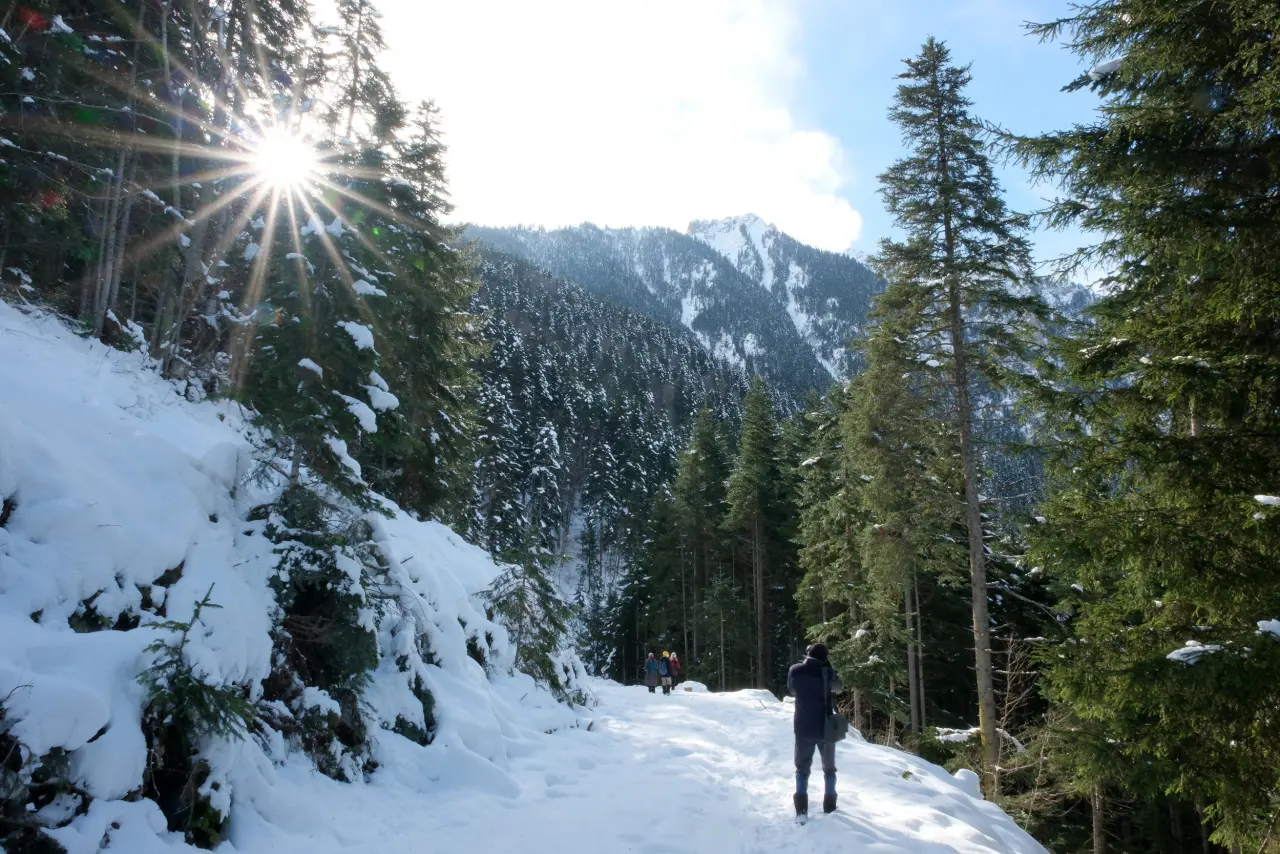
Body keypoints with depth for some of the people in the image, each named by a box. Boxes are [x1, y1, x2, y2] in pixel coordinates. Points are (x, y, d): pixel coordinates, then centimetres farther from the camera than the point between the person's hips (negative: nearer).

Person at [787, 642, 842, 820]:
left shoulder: (794, 670, -6)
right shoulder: (827, 672, -10)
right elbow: (839, 688, 10)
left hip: (803, 728, 1)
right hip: (825, 728, -1)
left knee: (802, 768, 12)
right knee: (829, 768, 19)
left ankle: (801, 810, 2)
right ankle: (830, 807, 20)